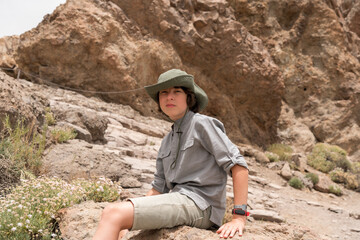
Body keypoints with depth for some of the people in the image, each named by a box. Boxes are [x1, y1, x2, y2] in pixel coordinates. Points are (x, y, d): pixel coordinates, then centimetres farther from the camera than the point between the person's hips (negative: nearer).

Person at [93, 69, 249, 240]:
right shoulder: (167, 142, 20)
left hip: (198, 203, -8)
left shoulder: (202, 124, -3)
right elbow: (159, 188, 22)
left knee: (113, 213, -22)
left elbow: (238, 165, -10)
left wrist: (239, 217, -17)